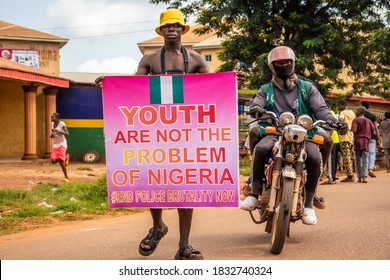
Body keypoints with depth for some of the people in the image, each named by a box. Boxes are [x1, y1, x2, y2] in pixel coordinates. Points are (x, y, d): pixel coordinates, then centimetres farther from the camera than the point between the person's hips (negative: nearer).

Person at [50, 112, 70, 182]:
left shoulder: (62, 124, -11)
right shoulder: (53, 124, 10)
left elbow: (67, 133, -21)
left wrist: (58, 131, -32)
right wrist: (51, 135, -2)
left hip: (62, 144, -6)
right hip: (55, 145, 6)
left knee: (61, 162, -14)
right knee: (53, 160, -12)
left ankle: (66, 177, -5)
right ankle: (64, 158, 19)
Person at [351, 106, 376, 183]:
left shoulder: (355, 120, -4)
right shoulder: (368, 121, 6)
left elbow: (354, 130, -17)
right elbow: (373, 132, 3)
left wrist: (356, 135, 4)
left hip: (358, 141, -2)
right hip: (366, 141, 2)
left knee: (358, 160, 7)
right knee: (365, 160, -1)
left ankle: (360, 177, 8)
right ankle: (364, 177, -14)